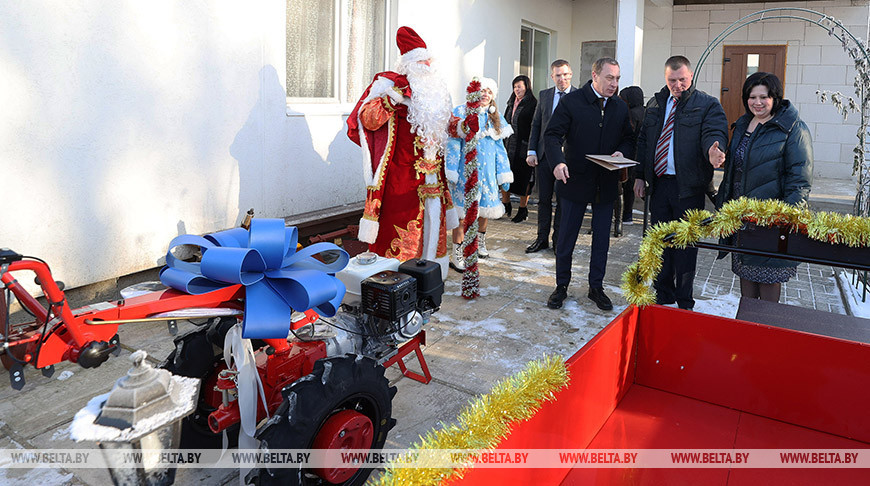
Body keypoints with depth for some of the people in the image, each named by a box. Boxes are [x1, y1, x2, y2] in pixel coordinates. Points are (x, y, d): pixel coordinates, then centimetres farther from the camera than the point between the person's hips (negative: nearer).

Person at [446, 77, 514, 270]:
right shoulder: (461, 113, -3)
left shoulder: (495, 118, 13)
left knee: (485, 207, 11)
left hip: (487, 171, 5)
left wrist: (504, 174, 11)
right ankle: (457, 254, 0)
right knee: (463, 210, -7)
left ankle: (480, 241, 35)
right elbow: (453, 144, -7)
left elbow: (499, 147, 15)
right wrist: (451, 172, -13)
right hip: (466, 169, -5)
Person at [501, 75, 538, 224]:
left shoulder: (533, 104, -7)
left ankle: (523, 209, 12)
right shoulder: (511, 103, 15)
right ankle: (506, 206, 20)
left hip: (524, 147, -6)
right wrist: (502, 143, 16)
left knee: (524, 178, 1)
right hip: (509, 145, 7)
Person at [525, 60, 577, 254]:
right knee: (543, 199, 10)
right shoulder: (544, 95, 9)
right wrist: (531, 151, 3)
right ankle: (542, 238, 21)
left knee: (563, 200, 6)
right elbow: (536, 124, 11)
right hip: (544, 154, 3)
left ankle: (558, 240, 18)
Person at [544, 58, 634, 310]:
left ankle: (596, 287, 25)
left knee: (602, 238, 11)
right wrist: (557, 162, -28)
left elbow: (627, 137, 15)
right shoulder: (571, 102, -7)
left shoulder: (621, 107, 6)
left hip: (606, 184, 4)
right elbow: (552, 135, -11)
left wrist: (621, 152, -8)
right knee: (566, 236, 6)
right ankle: (561, 286, 21)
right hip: (575, 180, -3)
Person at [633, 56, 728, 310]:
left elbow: (715, 133, -13)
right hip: (658, 184, 5)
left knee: (685, 244, 2)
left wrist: (712, 149, -37)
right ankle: (662, 296, 25)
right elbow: (643, 140, 17)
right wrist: (640, 175, 10)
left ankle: (684, 303, 14)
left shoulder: (708, 105, 0)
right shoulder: (655, 104, 14)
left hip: (688, 187, -4)